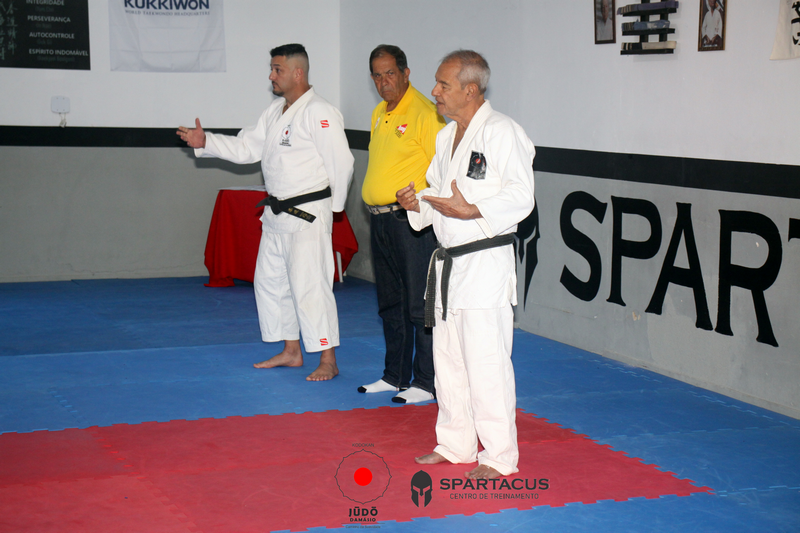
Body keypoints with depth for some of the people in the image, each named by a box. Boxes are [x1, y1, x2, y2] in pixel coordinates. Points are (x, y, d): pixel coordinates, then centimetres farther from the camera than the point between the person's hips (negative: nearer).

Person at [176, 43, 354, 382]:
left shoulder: (320, 113, -16)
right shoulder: (275, 112, 13)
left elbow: (341, 162, -16)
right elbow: (248, 147, 15)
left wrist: (334, 205, -8)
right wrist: (205, 143, 5)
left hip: (308, 214, -10)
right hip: (276, 213, 10)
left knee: (310, 284, -10)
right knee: (270, 280, 16)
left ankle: (328, 361, -2)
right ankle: (291, 352, 28)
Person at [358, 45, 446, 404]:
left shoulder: (424, 113, -11)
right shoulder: (379, 113, 16)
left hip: (411, 221, -9)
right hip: (379, 221, 9)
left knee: (419, 304, -4)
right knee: (390, 303, 15)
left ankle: (426, 383, 2)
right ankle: (395, 375, 26)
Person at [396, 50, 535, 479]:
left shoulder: (501, 132, -13)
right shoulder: (446, 136, 15)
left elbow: (521, 196, -18)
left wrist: (471, 211, -27)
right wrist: (418, 203, 3)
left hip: (485, 262, -9)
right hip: (448, 262, 9)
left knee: (486, 362, -6)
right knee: (447, 358, 15)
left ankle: (499, 456, 4)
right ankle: (455, 444, 28)